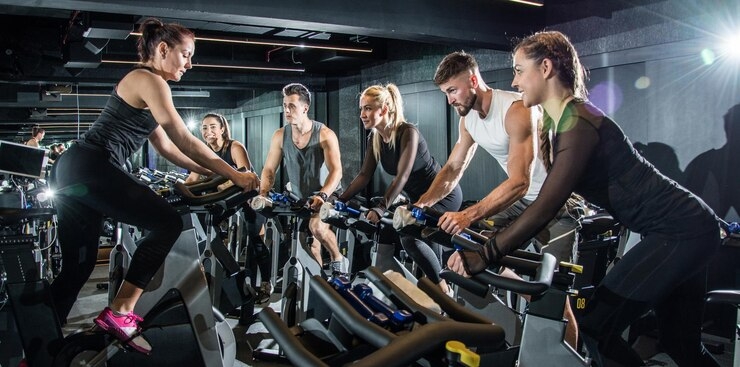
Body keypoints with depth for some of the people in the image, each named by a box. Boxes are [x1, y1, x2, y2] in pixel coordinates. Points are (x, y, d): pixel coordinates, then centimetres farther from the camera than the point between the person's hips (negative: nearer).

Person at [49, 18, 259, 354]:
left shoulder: (142, 83, 24)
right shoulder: (149, 80, -7)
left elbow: (167, 147, 23)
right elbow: (184, 141, -13)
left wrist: (213, 172, 18)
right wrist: (234, 175, -9)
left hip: (74, 170, 10)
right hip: (91, 169, -10)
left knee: (78, 266, 12)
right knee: (167, 222, -10)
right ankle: (119, 312, -7)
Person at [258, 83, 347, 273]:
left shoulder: (325, 134, -16)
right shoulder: (280, 136, -4)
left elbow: (336, 171, -26)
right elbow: (269, 170, -2)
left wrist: (322, 196, -43)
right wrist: (262, 194, -21)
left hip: (326, 197, -4)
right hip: (298, 199, 4)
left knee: (317, 226, -30)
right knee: (311, 247, 4)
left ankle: (338, 259, -6)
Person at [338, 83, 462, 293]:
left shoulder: (407, 133, -24)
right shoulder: (374, 138, -1)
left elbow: (402, 176, -34)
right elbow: (364, 175, -1)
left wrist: (381, 209, -44)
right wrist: (339, 201, -13)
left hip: (443, 195, -8)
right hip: (418, 197, 8)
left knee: (409, 236, -26)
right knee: (385, 235, -4)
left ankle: (443, 288, -10)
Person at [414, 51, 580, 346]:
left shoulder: (517, 111, -26)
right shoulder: (468, 118, 1)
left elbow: (518, 183, -34)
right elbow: (452, 169, 5)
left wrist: (469, 215, -44)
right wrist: (421, 203, -12)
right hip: (523, 199, 8)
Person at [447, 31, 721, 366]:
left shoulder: (578, 123, -22)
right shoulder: (559, 121, 7)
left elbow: (546, 207, -29)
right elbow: (550, 199, 9)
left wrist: (485, 255, -30)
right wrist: (497, 238, 5)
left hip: (680, 231, -10)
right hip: (681, 227, 10)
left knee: (595, 329, -11)